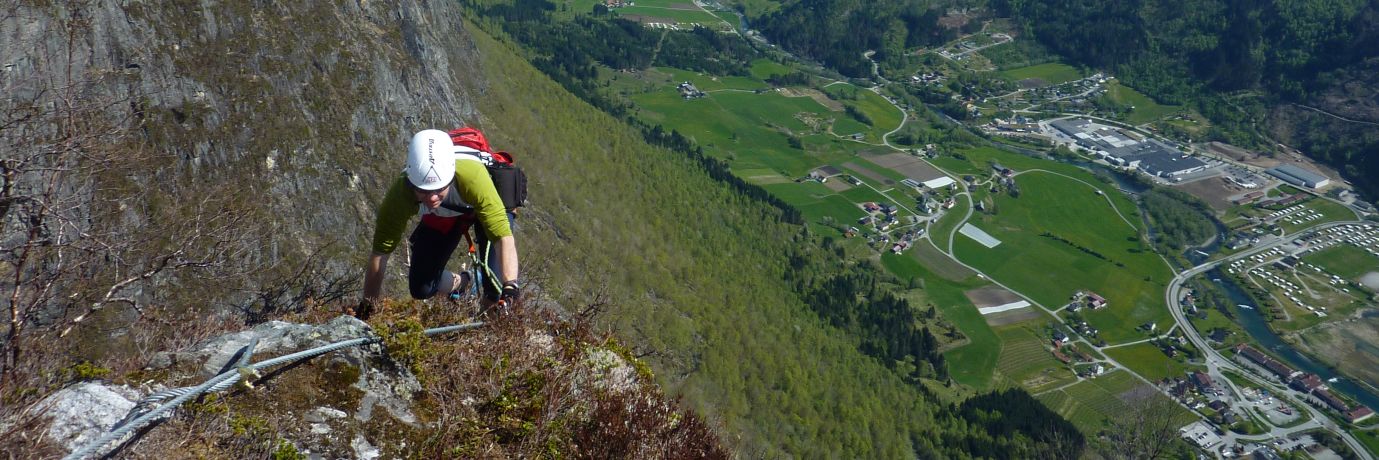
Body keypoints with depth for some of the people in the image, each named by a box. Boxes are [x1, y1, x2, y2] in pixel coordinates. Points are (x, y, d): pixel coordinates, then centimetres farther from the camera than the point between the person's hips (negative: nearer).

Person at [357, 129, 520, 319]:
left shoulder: (472, 175, -45)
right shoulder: (400, 192, -36)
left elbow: (504, 237, -47)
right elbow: (380, 252, -26)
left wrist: (510, 286, -58)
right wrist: (368, 303, -23)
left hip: (485, 205, -3)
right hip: (441, 216, 3)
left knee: (496, 284, -20)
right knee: (421, 289, -2)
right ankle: (462, 282, 31)